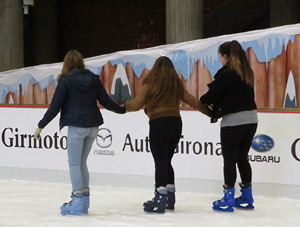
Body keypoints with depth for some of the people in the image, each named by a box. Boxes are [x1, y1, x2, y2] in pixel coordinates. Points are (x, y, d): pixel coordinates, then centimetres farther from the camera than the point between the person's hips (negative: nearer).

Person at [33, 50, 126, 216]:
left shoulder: (66, 81, -7)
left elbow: (55, 107, -9)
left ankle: (77, 202, -5)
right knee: (82, 162, 15)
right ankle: (85, 198, 15)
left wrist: (40, 126, -2)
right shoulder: (93, 79, 6)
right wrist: (124, 110, 23)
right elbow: (106, 102, 8)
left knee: (74, 163, 0)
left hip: (76, 126, -5)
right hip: (93, 126, 5)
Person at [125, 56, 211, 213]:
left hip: (158, 124, -5)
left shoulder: (150, 85, -2)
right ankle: (170, 198, 19)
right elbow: (193, 101, 13)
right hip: (176, 123, 5)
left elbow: (136, 104, -5)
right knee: (166, 162, 16)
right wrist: (209, 112, 22)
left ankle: (160, 199, -11)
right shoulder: (177, 85, 12)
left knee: (160, 162, -6)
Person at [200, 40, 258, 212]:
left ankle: (228, 199, 2)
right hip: (251, 118, 7)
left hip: (233, 121, -7)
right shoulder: (247, 74, 10)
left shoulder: (226, 74, -14)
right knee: (242, 158, 15)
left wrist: (201, 101, 10)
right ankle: (247, 198, 20)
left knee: (229, 160, 0)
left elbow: (213, 94, -13)